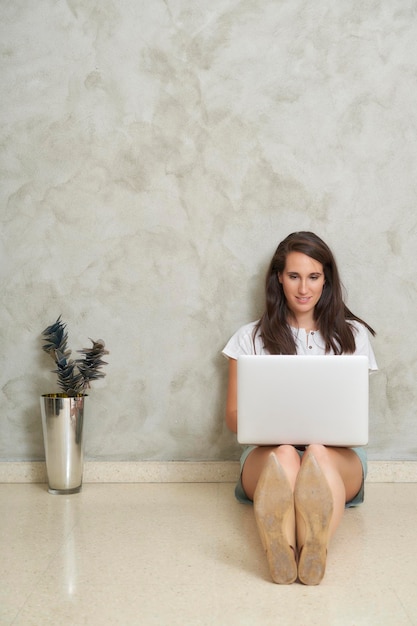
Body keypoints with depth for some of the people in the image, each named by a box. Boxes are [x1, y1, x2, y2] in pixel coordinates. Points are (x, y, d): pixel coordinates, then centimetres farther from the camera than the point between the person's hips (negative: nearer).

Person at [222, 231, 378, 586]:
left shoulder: (352, 335, 17)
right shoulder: (250, 338, 15)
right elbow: (233, 416, 13)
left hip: (337, 453, 1)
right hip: (267, 451, 0)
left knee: (319, 453, -39)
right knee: (283, 454, -39)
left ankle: (317, 550, -71)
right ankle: (280, 553, -71)